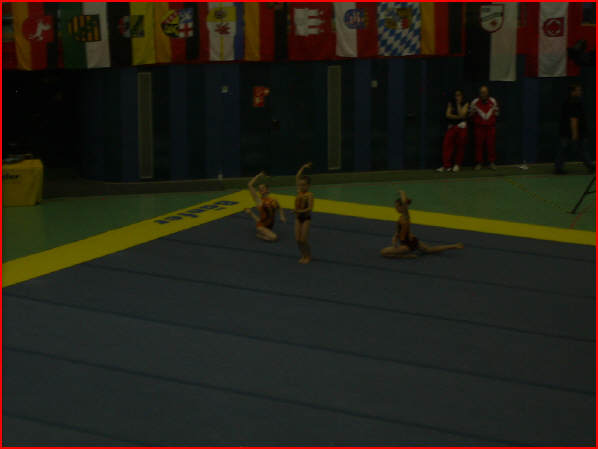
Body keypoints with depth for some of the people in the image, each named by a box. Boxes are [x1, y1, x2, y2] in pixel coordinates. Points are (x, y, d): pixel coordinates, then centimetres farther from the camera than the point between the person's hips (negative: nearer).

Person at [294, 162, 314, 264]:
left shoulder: (309, 195, -14)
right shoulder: (299, 192, 5)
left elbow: (310, 208, -21)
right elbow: (297, 177, 11)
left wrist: (300, 211, -30)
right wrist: (303, 167, 12)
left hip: (306, 218, -6)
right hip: (298, 217, 6)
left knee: (303, 240, -5)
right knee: (298, 239, 4)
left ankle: (308, 256, 13)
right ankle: (303, 255, 18)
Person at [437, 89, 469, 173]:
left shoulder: (465, 104, 3)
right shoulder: (451, 103, 9)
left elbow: (462, 114, -12)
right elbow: (448, 115, -2)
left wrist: (459, 104, -8)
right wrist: (458, 117, -9)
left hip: (462, 127, -2)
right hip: (452, 126, 2)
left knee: (460, 146, -1)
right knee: (446, 144, -10)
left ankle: (457, 165, 13)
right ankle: (446, 166, -10)